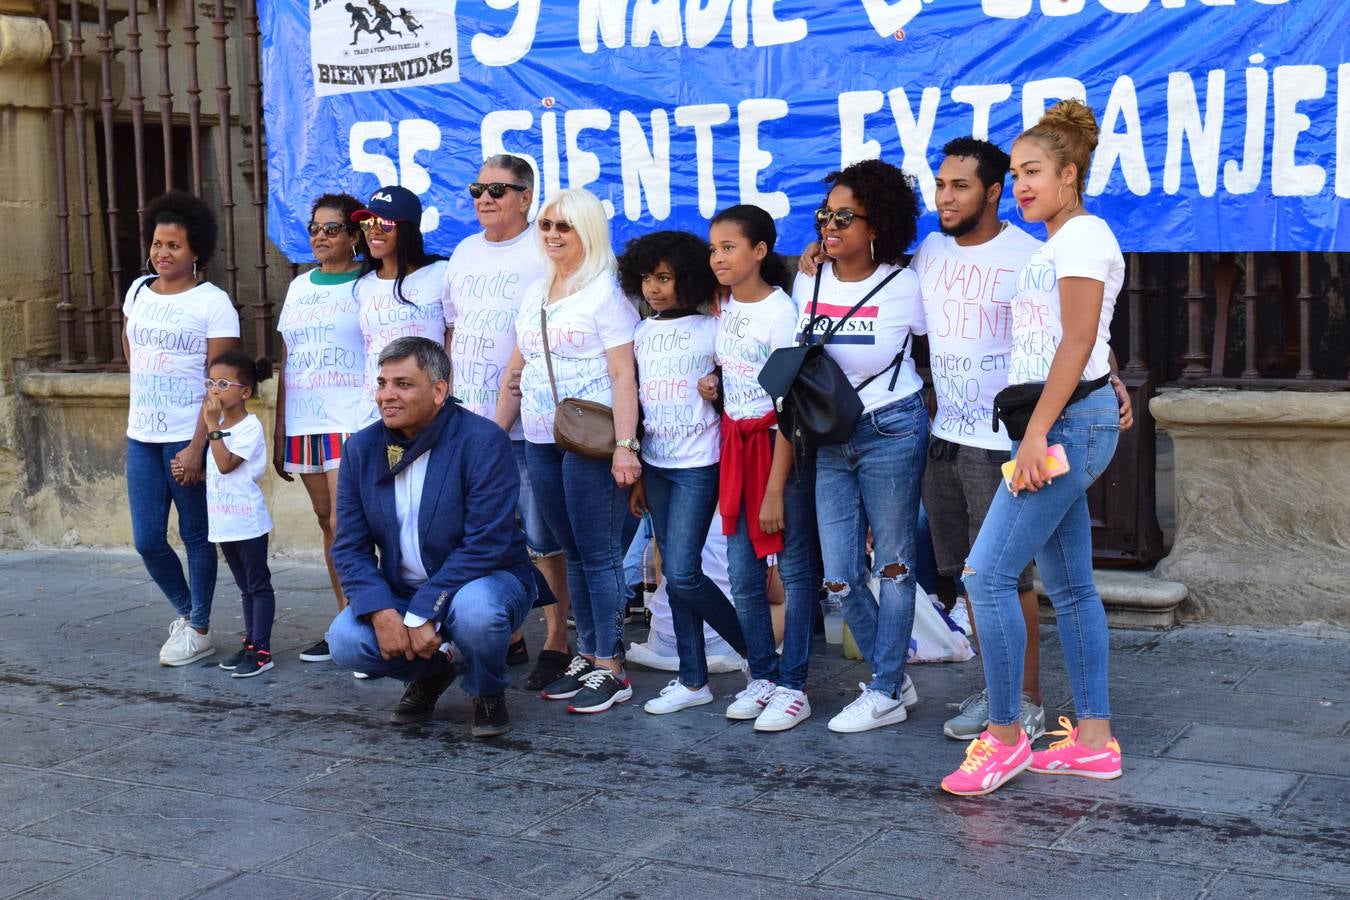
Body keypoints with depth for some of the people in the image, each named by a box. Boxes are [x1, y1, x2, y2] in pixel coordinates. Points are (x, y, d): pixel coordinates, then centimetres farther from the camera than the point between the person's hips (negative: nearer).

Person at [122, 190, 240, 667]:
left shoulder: (213, 303, -8)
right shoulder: (138, 291, 9)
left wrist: (197, 448, -19)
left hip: (188, 438, -5)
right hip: (141, 437, 6)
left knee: (196, 536, 3)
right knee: (147, 539, 6)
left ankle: (198, 628, 17)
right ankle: (184, 610, 29)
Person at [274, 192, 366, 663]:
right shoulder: (299, 287, 16)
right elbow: (285, 363, 17)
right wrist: (279, 430, 14)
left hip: (351, 423, -6)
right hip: (304, 425, 7)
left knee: (343, 523, -12)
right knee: (327, 523, 9)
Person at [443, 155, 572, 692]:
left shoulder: (544, 254, -7)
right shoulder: (464, 254, 15)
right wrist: (449, 395, 15)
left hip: (528, 425, -7)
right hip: (469, 423, 7)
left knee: (542, 539, -2)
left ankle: (556, 643, 8)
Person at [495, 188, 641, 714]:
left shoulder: (605, 291, -5)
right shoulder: (533, 295, 16)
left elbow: (623, 375, -12)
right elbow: (517, 372, 21)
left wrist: (625, 445, -21)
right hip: (540, 442, 7)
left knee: (599, 553, -5)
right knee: (573, 553, 11)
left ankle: (610, 669, 0)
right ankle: (587, 655, 18)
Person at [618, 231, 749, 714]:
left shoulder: (712, 329, -7)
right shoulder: (642, 333, 10)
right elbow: (635, 404, 13)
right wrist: (635, 475, 13)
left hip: (698, 465, -6)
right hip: (655, 465, 6)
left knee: (682, 573, -11)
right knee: (673, 575, 7)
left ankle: (756, 649, 9)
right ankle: (693, 680, 15)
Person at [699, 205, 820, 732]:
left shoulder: (780, 313, -15)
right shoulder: (726, 306, 7)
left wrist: (776, 491, -18)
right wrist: (715, 384, 1)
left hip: (782, 444, -7)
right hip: (736, 441, 7)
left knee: (796, 566, 0)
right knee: (742, 573, 7)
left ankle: (792, 687, 5)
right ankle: (762, 676, 18)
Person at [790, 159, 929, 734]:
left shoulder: (903, 287, -9)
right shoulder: (807, 284, 5)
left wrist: (922, 422, 2)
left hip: (890, 432, -5)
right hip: (828, 440, 5)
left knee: (892, 566, 3)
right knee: (839, 577, 4)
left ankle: (885, 694, 14)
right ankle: (893, 678, 23)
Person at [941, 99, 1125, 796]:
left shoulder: (1084, 237, -9)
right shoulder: (1055, 245, 20)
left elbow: (1076, 344, -18)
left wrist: (1036, 432, -23)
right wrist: (1035, 431, 14)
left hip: (1070, 421, -10)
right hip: (1057, 425, 10)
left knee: (986, 574, -12)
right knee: (1068, 585, 10)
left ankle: (1004, 734, -3)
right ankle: (1094, 738, 16)